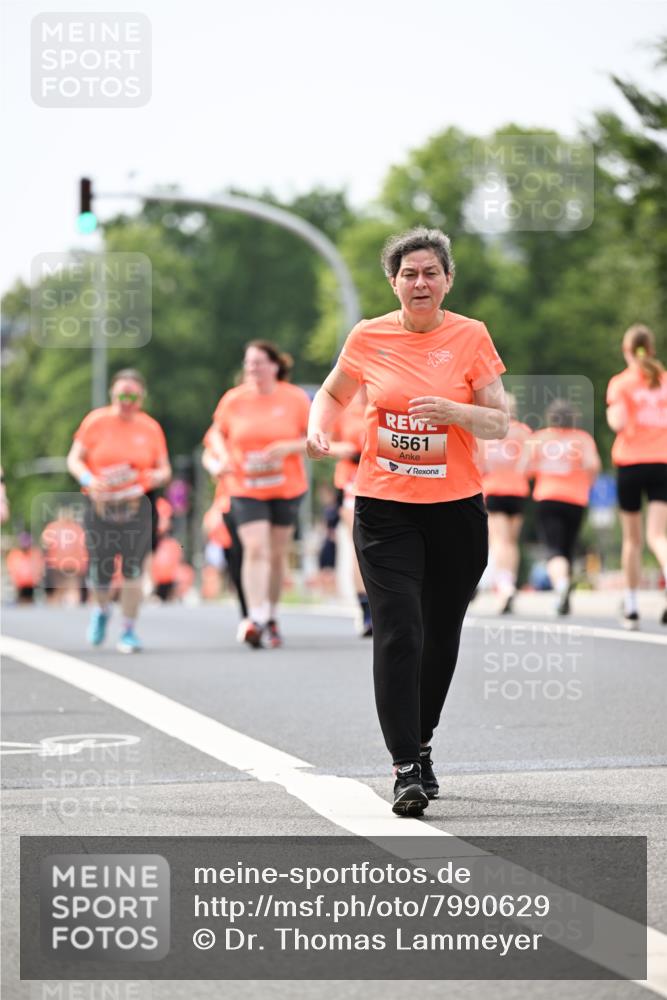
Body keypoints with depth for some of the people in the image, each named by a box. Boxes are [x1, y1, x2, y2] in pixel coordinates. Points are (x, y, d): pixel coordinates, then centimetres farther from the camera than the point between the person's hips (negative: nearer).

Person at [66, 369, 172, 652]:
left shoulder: (150, 427, 4)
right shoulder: (96, 421, 0)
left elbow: (164, 469, 11)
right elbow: (74, 458, 1)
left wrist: (157, 476, -13)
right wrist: (87, 479, -19)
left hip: (137, 507, 0)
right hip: (100, 506, 0)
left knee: (132, 570, -12)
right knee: (100, 573, 2)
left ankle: (128, 631, 1)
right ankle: (102, 610, 37)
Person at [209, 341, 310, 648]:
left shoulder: (295, 398, -3)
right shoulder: (233, 399, 0)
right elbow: (218, 433, 13)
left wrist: (288, 447, -19)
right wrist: (224, 455, -7)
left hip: (286, 488, 1)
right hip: (245, 489, -1)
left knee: (277, 553, 9)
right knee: (254, 549, -16)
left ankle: (272, 618, 25)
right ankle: (256, 619, -20)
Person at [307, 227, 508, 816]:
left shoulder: (471, 337, -1)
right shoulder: (368, 337, 0)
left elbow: (499, 423, -1)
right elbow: (334, 394, 18)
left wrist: (452, 410, -19)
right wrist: (319, 429, -3)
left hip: (456, 508, 1)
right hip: (385, 508, -1)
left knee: (441, 635, 10)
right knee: (399, 632, -13)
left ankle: (420, 746, 32)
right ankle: (406, 768, -13)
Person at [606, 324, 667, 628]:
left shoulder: (621, 383, -3)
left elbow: (618, 422, -14)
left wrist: (609, 414, 7)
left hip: (631, 463, -1)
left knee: (632, 538, 12)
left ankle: (631, 606, 18)